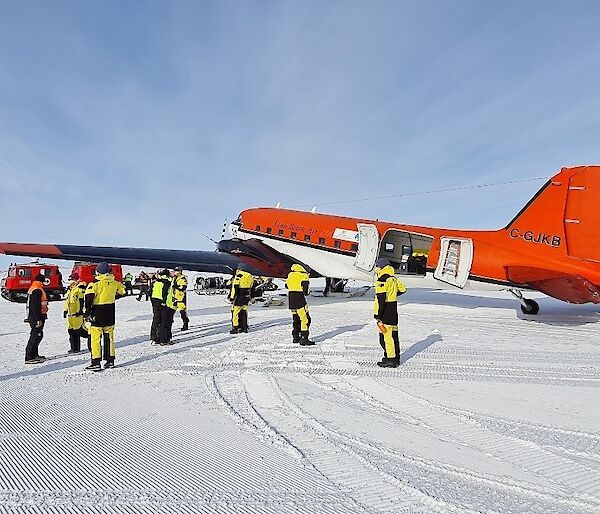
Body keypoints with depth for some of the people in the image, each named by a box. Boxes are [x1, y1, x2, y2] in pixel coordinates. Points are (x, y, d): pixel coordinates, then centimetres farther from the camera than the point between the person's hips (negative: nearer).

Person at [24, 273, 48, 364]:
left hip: (32, 316, 11)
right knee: (36, 336, -9)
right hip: (37, 317, -11)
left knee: (36, 336, 17)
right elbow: (36, 306, -22)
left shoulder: (32, 289, 17)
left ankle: (34, 355, 25)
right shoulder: (38, 290, -16)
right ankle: (29, 358, -8)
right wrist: (38, 319, -23)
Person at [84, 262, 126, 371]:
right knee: (109, 337, 13)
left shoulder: (95, 283, -12)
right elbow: (122, 291, 19)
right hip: (110, 315, 5)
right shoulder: (114, 283, 3)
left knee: (95, 339, 1)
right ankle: (110, 360, 18)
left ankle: (96, 363, -1)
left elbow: (89, 297, -21)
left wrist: (87, 312, -13)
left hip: (98, 314, -5)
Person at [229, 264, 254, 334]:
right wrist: (251, 297, 22)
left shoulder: (238, 276, -10)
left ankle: (235, 328, -3)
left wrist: (232, 297, -11)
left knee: (235, 312, -2)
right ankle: (244, 327, 16)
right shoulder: (250, 277, 11)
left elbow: (235, 288, -13)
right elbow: (252, 288, 16)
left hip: (239, 297, -7)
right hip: (247, 298, 7)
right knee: (244, 312, 13)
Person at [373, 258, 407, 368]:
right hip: (393, 312, 9)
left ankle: (391, 359, 0)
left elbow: (381, 300, -22)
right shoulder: (393, 279, 11)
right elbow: (402, 289, 24)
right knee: (393, 334, 15)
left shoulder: (381, 280, -17)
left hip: (385, 313, -9)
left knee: (386, 335, -4)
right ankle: (395, 357, 24)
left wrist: (378, 316, -20)